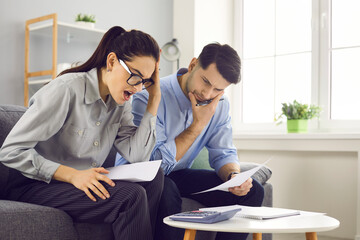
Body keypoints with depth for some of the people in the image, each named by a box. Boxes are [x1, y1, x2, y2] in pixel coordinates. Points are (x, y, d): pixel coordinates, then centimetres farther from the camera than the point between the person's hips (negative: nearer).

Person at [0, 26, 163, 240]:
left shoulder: (121, 102, 4)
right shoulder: (67, 90, -18)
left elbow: (138, 156, -10)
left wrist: (155, 99, -9)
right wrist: (72, 175, -27)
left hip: (84, 184, 7)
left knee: (153, 177, -15)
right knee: (131, 196, -26)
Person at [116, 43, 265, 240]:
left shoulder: (220, 105, -2)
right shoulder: (149, 97, -23)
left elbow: (223, 154, 2)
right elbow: (157, 162, -26)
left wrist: (234, 176, -21)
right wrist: (198, 125, -24)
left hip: (178, 177, 6)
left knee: (252, 191, -10)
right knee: (166, 192, -41)